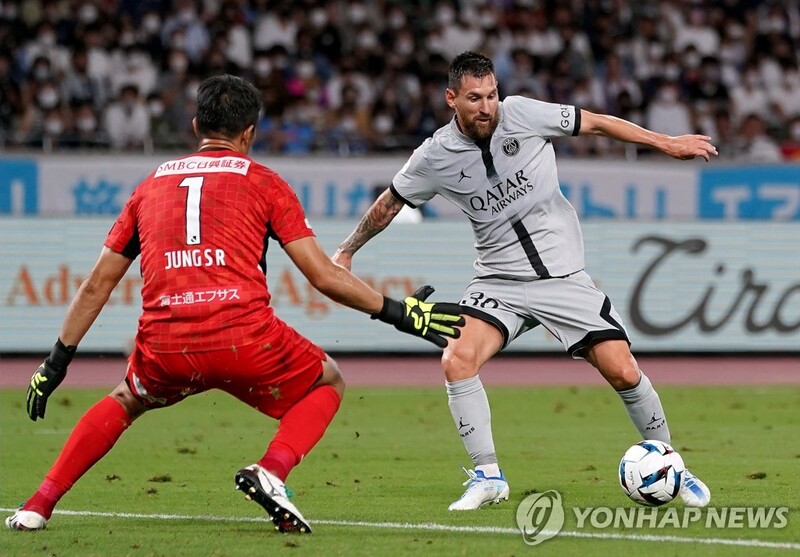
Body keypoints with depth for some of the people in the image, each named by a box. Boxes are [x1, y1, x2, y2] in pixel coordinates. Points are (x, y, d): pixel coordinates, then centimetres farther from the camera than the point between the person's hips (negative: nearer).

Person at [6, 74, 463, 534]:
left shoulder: (151, 185, 22)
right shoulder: (263, 182, 12)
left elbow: (97, 285, 23)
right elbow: (324, 276, 6)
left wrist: (57, 362, 29)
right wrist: (400, 313, 15)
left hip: (164, 349, 3)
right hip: (245, 339, -3)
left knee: (126, 401, 35)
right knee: (328, 383, 23)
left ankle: (38, 506, 20)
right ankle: (271, 472, -4)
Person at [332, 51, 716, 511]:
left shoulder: (523, 114, -11)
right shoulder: (436, 156, -7)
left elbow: (596, 124, 0)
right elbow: (390, 204, 9)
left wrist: (667, 143, 0)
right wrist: (346, 254, 15)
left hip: (564, 274, -1)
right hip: (500, 280, 1)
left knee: (624, 373, -8)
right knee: (457, 361, -23)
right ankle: (488, 476, -11)